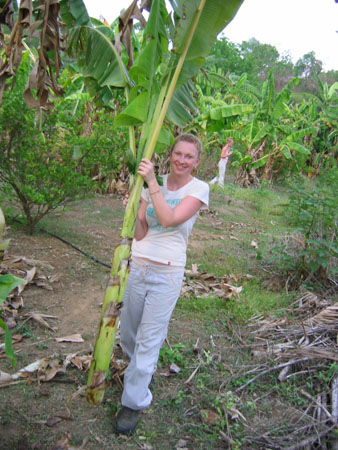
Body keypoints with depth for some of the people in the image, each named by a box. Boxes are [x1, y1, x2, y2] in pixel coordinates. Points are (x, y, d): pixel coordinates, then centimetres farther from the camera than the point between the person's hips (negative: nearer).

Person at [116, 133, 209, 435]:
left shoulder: (199, 189, -7)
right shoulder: (152, 184, 4)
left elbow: (170, 219, -24)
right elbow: (140, 233, 2)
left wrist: (152, 182, -25)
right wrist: (135, 211, -16)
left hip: (167, 273, -4)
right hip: (139, 266, 5)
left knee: (149, 338, 3)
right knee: (128, 332, 18)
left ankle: (134, 402, 23)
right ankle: (141, 368, 50)